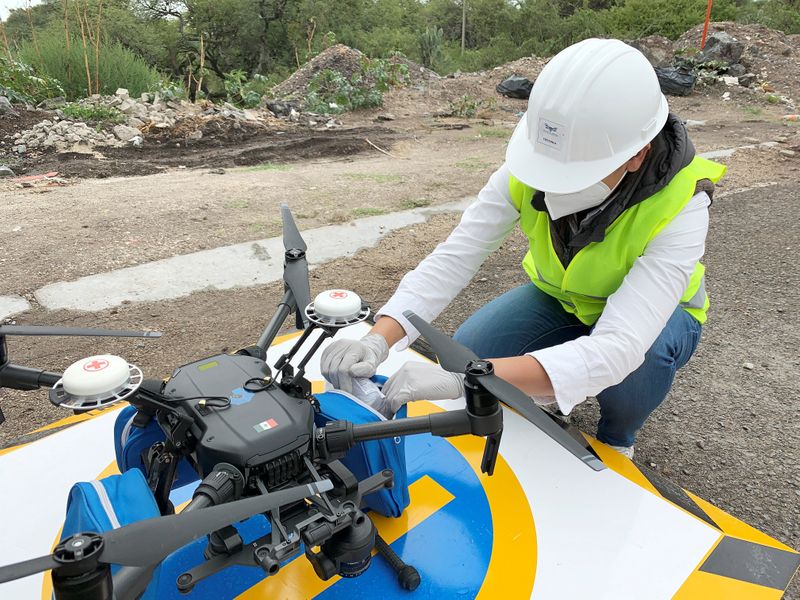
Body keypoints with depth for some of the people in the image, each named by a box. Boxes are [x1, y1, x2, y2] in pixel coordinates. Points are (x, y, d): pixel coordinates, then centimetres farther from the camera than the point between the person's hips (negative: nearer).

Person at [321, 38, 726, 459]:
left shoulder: (680, 206, -36)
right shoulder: (532, 164, -26)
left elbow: (618, 347, -47)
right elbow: (454, 256, -28)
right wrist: (378, 339, -44)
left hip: (653, 310, -2)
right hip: (561, 297, 3)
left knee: (637, 358, -36)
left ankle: (617, 437, -1)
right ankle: (548, 389, 12)